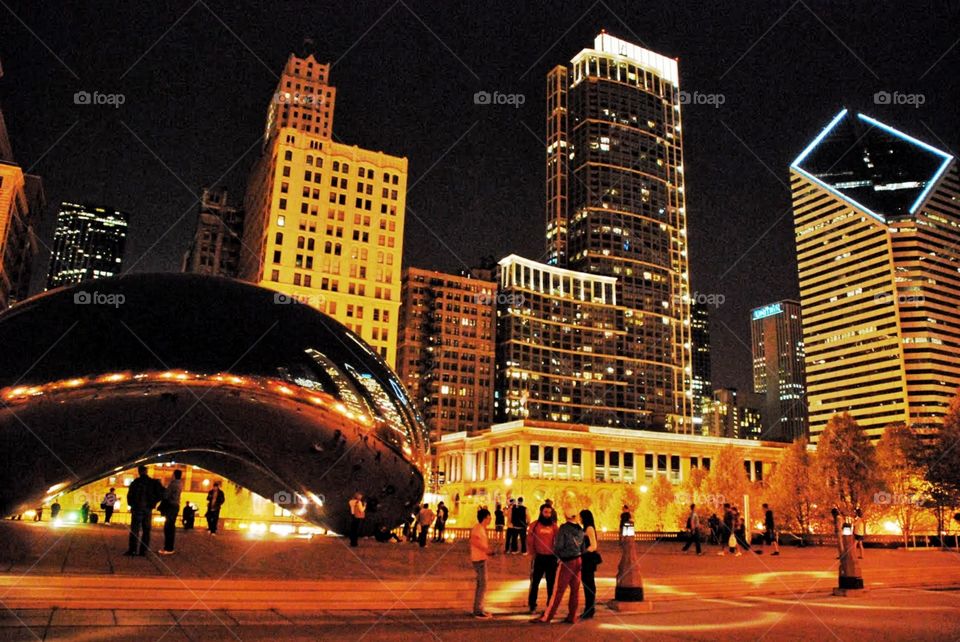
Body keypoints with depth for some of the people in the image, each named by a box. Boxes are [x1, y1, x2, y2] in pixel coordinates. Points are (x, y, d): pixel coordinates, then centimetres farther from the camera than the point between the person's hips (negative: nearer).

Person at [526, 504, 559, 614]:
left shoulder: (554, 526, 6)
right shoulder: (534, 525, 0)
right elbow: (531, 541, 0)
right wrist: (533, 554, -5)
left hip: (551, 557, 2)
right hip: (539, 557, -2)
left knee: (551, 582, 8)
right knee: (535, 581, 1)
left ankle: (550, 605, 20)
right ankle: (532, 605, 13)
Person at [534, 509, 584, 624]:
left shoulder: (564, 528, -11)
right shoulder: (580, 529, 7)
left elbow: (558, 545, -13)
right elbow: (583, 547, 9)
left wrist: (557, 554, 5)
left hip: (567, 562, -6)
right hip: (578, 561, 6)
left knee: (558, 590, -4)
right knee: (575, 590, 11)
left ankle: (546, 617, 0)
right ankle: (572, 617, 16)